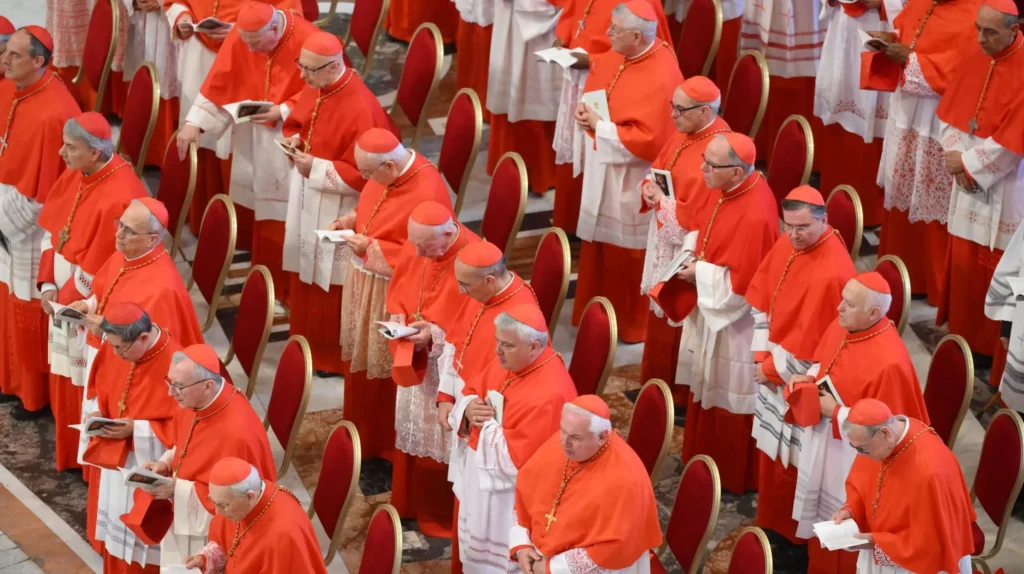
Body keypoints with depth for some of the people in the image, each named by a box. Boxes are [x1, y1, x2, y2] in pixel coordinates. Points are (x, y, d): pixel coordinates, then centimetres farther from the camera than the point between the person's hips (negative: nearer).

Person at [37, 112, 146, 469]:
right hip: (65, 297, 8)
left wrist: (66, 299, -12)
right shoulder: (75, 176, -2)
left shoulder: (120, 198, -29)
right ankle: (72, 454, 37)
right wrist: (48, 284, -4)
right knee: (66, 380, 20)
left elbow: (98, 268, -23)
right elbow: (52, 230, 6)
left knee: (90, 386, 6)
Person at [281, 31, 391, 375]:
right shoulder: (313, 89, -3)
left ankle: (334, 354, 22)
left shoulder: (360, 109, -28)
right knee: (306, 269, 20)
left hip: (337, 210, -8)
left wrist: (317, 167, -27)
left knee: (331, 279, 5)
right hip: (307, 200, 8)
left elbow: (363, 173, -24)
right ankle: (309, 343, 38)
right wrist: (293, 140, -7)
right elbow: (295, 124, 15)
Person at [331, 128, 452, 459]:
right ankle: (362, 429, 42)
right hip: (364, 281, 8)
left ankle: (385, 442, 28)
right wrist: (349, 221, -4)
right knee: (361, 358, 22)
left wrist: (371, 249, -25)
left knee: (384, 368, 9)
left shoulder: (427, 195, -31)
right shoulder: (386, 171, -6)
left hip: (391, 293, -8)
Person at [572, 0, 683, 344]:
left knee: (628, 251, 6)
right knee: (601, 242, 19)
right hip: (603, 168, 9)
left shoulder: (660, 79, -27)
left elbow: (647, 139, -28)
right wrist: (587, 109, -6)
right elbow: (597, 81, 17)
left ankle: (634, 322, 23)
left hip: (633, 179, -9)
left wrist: (600, 127, -22)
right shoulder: (617, 56, -2)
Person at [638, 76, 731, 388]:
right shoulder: (682, 134, 1)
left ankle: (679, 397, 20)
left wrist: (661, 200, -19)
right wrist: (649, 188, -7)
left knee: (680, 324, 4)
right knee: (660, 318, 20)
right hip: (665, 247, 9)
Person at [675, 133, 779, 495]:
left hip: (734, 319, -9)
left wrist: (700, 273, -18)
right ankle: (704, 458, 41)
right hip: (709, 308, 9)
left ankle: (733, 477, 25)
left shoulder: (755, 216, -33)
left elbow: (744, 282, -28)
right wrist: (690, 255, -5)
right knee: (706, 387, 23)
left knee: (730, 396, 8)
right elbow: (702, 227, 13)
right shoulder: (724, 189, -5)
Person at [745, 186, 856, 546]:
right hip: (775, 366, 8)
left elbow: (811, 342, -25)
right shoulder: (788, 243, -4)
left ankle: (795, 538, 25)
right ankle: (772, 525, 42)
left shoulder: (831, 273, -30)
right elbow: (761, 295, 4)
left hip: (803, 382, -8)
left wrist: (772, 368, -13)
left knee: (794, 460, 7)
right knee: (772, 452, 23)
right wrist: (761, 354, -4)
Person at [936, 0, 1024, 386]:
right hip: (968, 179, 6)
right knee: (964, 262, 14)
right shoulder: (972, 54, 0)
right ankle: (965, 337, 28)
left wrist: (966, 163, -14)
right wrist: (956, 156, -8)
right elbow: (950, 110, 6)